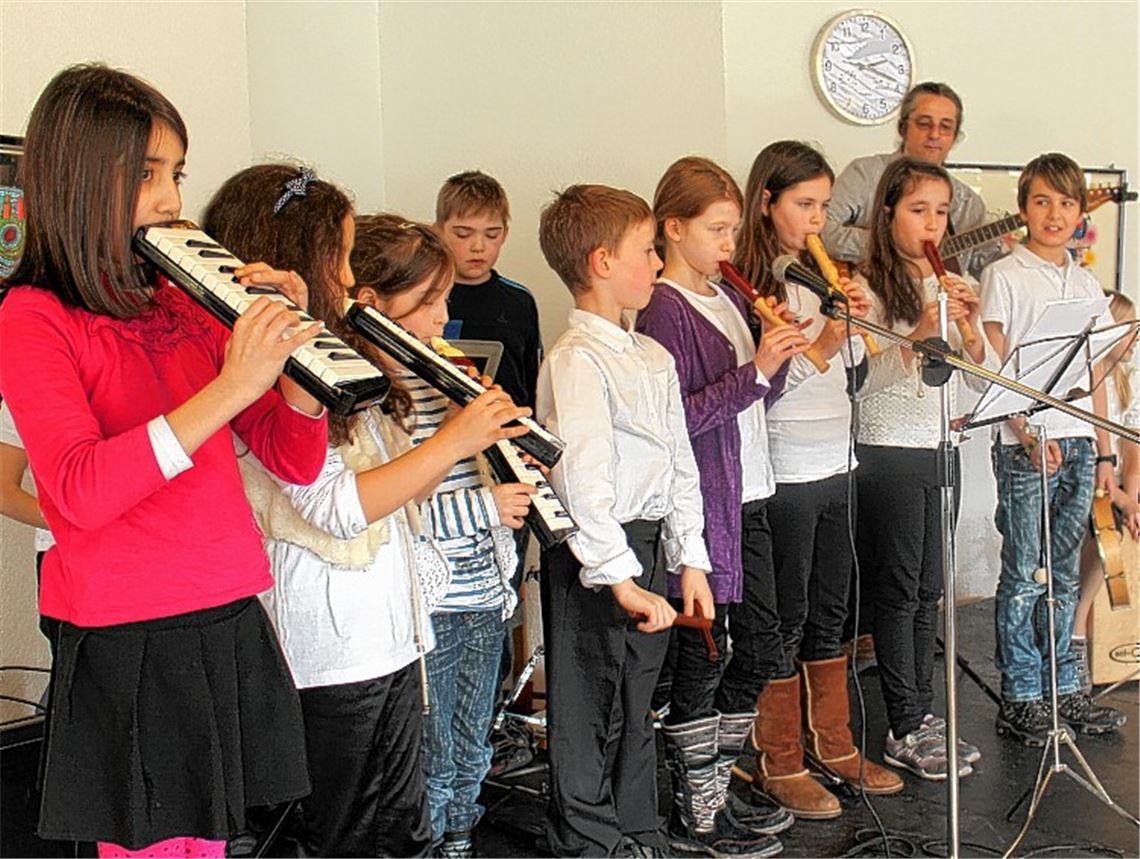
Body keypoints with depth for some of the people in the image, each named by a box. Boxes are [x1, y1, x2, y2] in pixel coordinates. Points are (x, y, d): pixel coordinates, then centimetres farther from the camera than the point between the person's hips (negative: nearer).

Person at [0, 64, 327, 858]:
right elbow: (80, 492, -23)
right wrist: (231, 385, -27)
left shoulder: (185, 305, 9)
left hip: (232, 627, 5)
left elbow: (298, 461, 8)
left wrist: (288, 337, -7)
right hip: (129, 646, -5)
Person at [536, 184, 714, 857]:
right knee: (590, 713, 5)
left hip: (648, 548, 8)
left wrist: (690, 560, 12)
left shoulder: (654, 357, 12)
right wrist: (622, 579, -28)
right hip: (594, 560, -8)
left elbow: (680, 460, 15)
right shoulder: (577, 360, -16)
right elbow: (583, 479, -26)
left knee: (636, 705, 20)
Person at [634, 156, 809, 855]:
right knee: (701, 655, 2)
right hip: (702, 507, -8)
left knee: (760, 647, 14)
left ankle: (717, 783, 30)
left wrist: (779, 356, -1)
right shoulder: (665, 310, -12)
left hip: (749, 500, 9)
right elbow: (679, 416, -19)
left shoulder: (730, 298, 13)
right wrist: (755, 369, -22)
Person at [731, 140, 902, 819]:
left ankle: (833, 743, 29)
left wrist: (855, 322, -2)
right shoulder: (747, 282, -12)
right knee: (786, 617, 3)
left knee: (830, 609, 16)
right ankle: (777, 762, 17)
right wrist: (819, 346, -25)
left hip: (836, 465, 8)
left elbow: (852, 366, 16)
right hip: (784, 474, -7)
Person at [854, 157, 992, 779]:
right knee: (898, 592, -1)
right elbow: (858, 381, -18)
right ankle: (905, 732, 7)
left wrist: (971, 329, -11)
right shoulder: (868, 287, -8)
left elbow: (983, 380, 7)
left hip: (941, 451, 6)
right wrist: (920, 334, -28)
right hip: (889, 453, -6)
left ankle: (924, 713, 20)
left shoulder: (953, 286, 11)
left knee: (927, 592, 12)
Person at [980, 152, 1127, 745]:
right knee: (1024, 576, -2)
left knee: (1064, 573, 11)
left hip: (1077, 443, 5)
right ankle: (1019, 700, 7)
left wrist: (1104, 451, 11)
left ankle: (1064, 689, 20)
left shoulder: (1086, 284, 14)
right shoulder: (1004, 276, -2)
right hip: (1023, 445, -5)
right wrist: (1027, 434, -18)